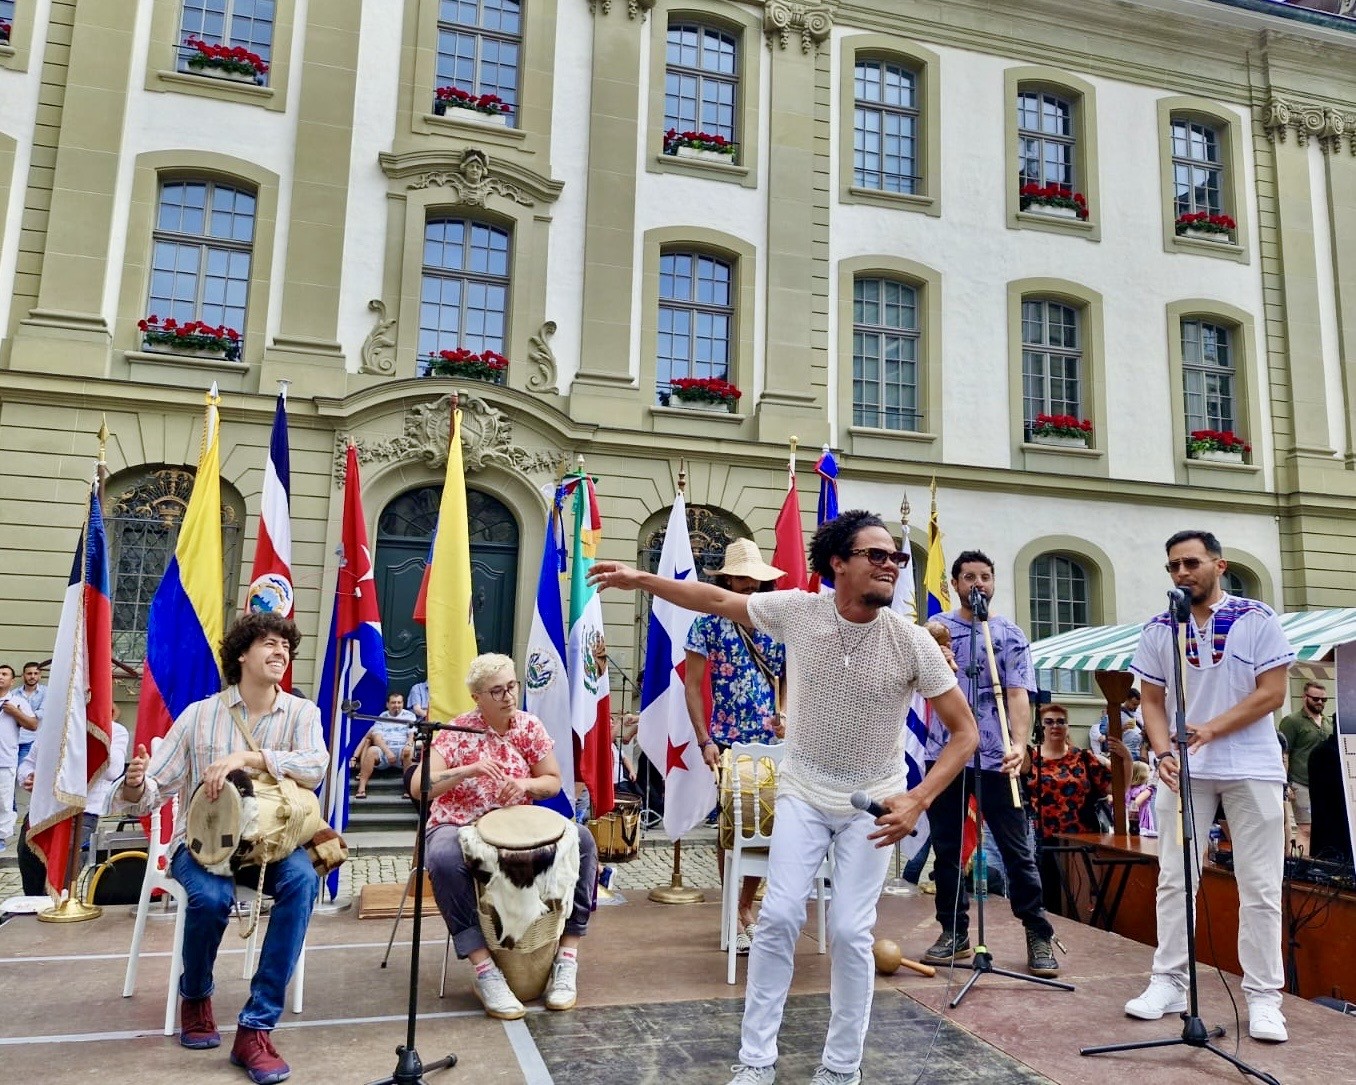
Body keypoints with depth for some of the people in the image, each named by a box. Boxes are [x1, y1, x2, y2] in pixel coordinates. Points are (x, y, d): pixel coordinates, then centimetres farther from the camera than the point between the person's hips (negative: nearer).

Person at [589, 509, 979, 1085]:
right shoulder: (797, 610, -14)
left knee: (849, 931, -2)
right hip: (803, 791, 1)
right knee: (779, 917, -2)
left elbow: (965, 732, -12)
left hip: (872, 801, -1)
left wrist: (918, 801, -24)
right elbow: (716, 600, 0)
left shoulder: (912, 643, -18)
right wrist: (640, 578, 0)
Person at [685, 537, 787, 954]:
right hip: (727, 740, -2)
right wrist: (704, 740, -9)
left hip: (771, 742, 3)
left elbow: (789, 676, 11)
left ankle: (746, 909, 25)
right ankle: (734, 917, 16)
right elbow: (692, 685, -3)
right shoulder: (708, 623, -3)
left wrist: (786, 715, -7)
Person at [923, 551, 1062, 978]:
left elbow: (1018, 694, -8)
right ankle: (954, 933, 22)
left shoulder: (1010, 634, 2)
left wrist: (1019, 742, -24)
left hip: (994, 757, -2)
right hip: (944, 753, 3)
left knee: (1017, 849, 2)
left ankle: (1039, 935, 14)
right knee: (945, 849, 10)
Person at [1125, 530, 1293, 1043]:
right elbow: (1152, 703, 8)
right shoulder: (1158, 630, 6)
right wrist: (1163, 753, -10)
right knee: (1173, 879, 5)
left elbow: (1272, 693, -7)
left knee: (1260, 886, 2)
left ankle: (1263, 996, 11)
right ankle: (1168, 982, 14)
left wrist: (1210, 730, -17)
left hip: (1252, 769, -2)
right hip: (1184, 769, 3)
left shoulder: (1257, 619, -2)